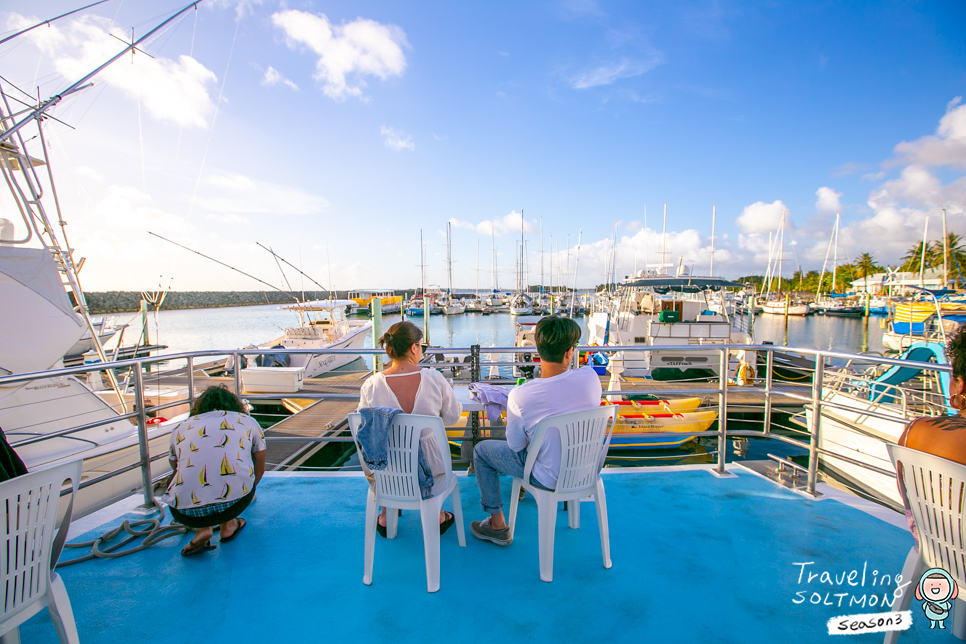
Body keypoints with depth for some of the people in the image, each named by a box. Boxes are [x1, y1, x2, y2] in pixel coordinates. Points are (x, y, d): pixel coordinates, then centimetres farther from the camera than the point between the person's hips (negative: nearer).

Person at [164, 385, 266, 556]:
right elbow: (259, 470, 34)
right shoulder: (248, 421, 20)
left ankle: (201, 530, 15)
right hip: (236, 502, 0)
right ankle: (228, 525, 28)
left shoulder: (181, 427, 23)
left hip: (187, 515, 1)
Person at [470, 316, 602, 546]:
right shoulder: (590, 376, -21)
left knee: (481, 451, 14)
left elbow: (515, 445, -13)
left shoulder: (519, 396, -30)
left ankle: (498, 526, 26)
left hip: (551, 478, -5)